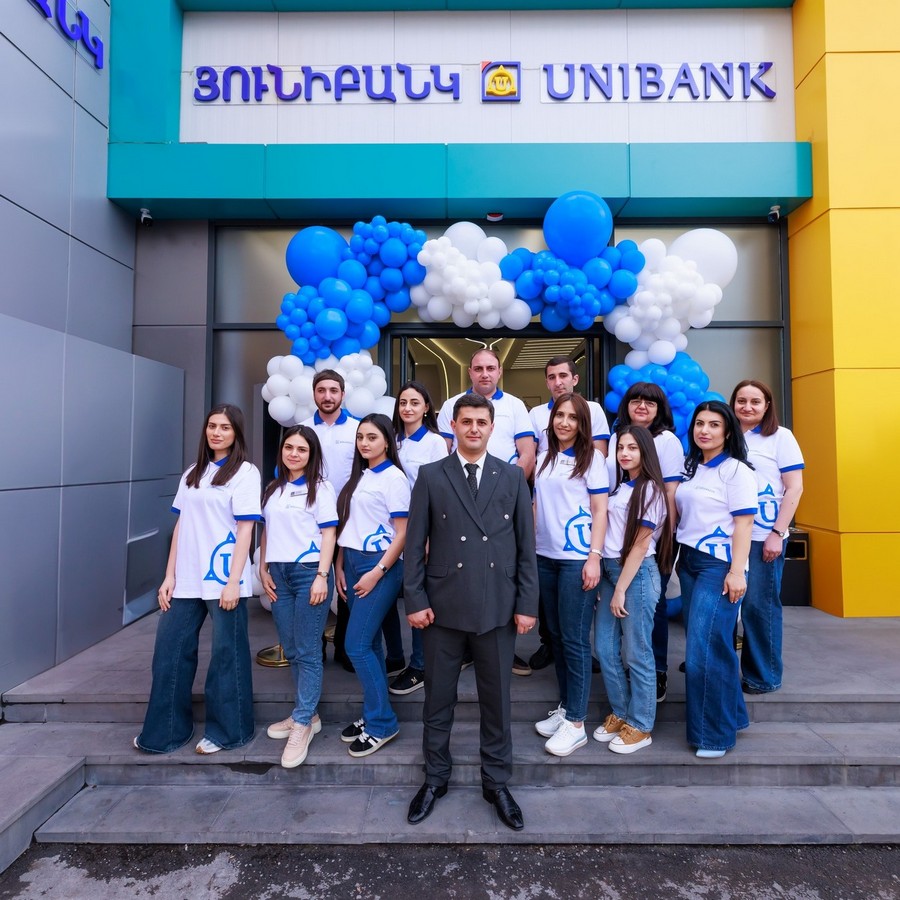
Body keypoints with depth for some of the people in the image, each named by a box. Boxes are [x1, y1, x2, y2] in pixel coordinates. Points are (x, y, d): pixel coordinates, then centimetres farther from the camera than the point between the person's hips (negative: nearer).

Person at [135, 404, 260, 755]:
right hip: (186, 580, 6)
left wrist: (234, 582, -15)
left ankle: (226, 731, 21)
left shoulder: (245, 472, -4)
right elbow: (181, 526, 12)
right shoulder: (192, 474, 14)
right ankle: (165, 731, 27)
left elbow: (245, 529, -10)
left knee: (227, 656, 4)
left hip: (223, 580, -6)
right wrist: (169, 576, 7)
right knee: (170, 652, 10)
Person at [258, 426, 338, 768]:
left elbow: (328, 534, -7)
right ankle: (307, 713, 25)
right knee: (291, 650, 12)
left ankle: (302, 723, 7)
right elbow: (266, 531, 16)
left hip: (309, 572, -6)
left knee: (307, 651, -2)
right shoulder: (273, 488, 14)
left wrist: (322, 576, -14)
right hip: (278, 574, 6)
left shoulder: (319, 488, -2)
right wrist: (263, 569, 7)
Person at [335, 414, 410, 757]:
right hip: (352, 563, 7)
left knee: (357, 645, -7)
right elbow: (346, 524, 14)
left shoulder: (394, 478, -9)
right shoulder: (358, 477, 12)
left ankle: (382, 723, 8)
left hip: (380, 564, -7)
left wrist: (377, 573, -15)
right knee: (368, 642, 13)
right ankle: (373, 713, 25)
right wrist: (340, 566, 8)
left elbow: (402, 534, -12)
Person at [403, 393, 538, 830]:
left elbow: (526, 544, 3)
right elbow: (415, 543, 0)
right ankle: (435, 778, 36)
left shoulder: (513, 476, 3)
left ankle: (496, 782, 35)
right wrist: (415, 599, -5)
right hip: (443, 606, 0)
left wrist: (527, 603, 0)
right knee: (438, 699, 14)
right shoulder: (430, 476, 1)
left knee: (496, 700, 14)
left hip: (498, 608, 1)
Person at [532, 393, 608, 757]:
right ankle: (564, 707, 27)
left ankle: (576, 723, 10)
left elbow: (600, 511, -6)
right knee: (556, 635, 13)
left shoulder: (591, 457, -3)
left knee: (575, 639, -1)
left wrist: (595, 557, -13)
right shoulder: (544, 457, 11)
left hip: (577, 558, -5)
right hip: (545, 556, 6)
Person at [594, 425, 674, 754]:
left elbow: (640, 545, -10)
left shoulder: (649, 489, -8)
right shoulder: (618, 485, 12)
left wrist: (621, 590, -11)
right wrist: (611, 585, 4)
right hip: (610, 568, 7)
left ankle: (640, 727, 19)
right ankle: (620, 714, 28)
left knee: (636, 653, 3)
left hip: (638, 573, -7)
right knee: (605, 649, 10)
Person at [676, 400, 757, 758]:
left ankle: (715, 732, 10)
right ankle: (731, 714, 31)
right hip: (688, 562, 7)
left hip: (719, 565, -7)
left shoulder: (736, 471, -8)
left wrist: (737, 572, -17)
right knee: (707, 646, 13)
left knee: (704, 650, -7)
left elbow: (743, 525, -12)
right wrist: (678, 557, 12)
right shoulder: (690, 468, 12)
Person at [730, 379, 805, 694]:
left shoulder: (780, 437, 0)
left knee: (759, 605, 2)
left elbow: (794, 488, -4)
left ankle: (764, 675, 19)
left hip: (763, 536, -3)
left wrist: (778, 533, -11)